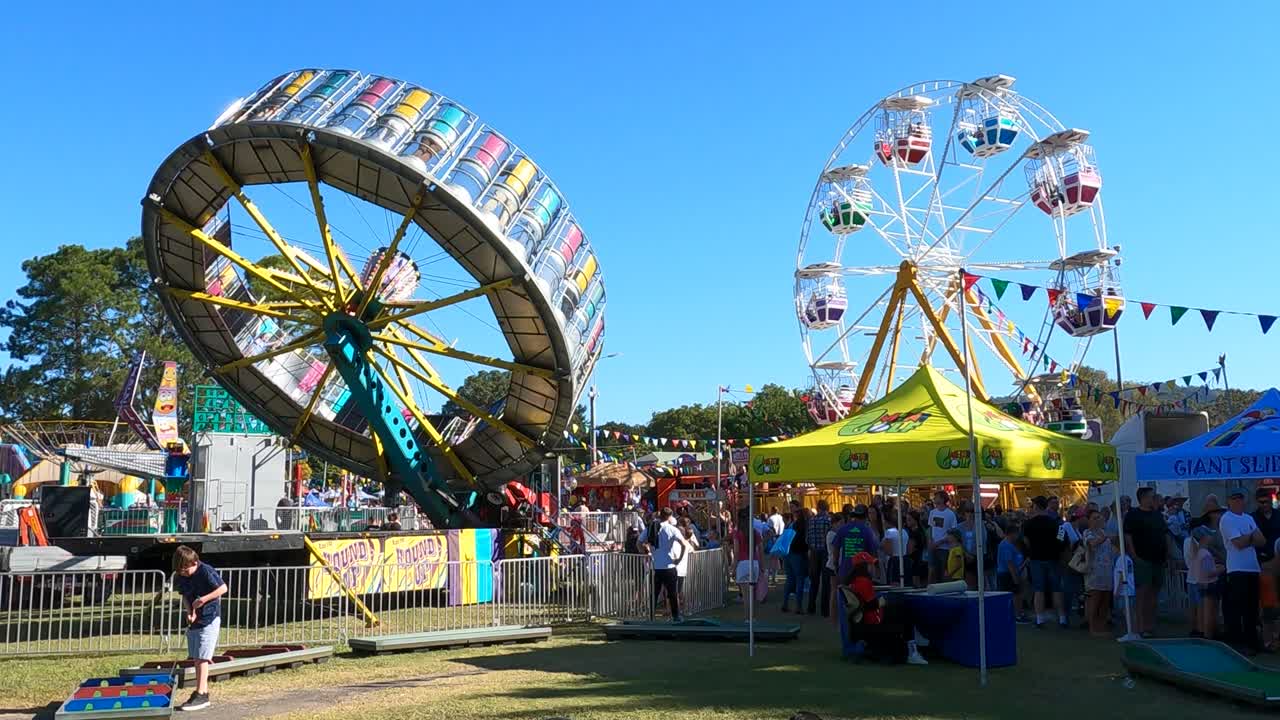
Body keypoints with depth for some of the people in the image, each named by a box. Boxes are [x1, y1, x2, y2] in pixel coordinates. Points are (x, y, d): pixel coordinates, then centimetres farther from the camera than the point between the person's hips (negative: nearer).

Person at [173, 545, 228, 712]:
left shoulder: (206, 571, -19)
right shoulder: (179, 577, 0)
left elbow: (223, 588, -16)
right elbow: (185, 595, 11)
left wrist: (203, 600, -22)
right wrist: (189, 611, -6)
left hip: (209, 619, -7)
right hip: (194, 620, 7)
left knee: (201, 658, -9)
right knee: (196, 658, 9)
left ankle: (201, 695, -5)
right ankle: (202, 692, 17)